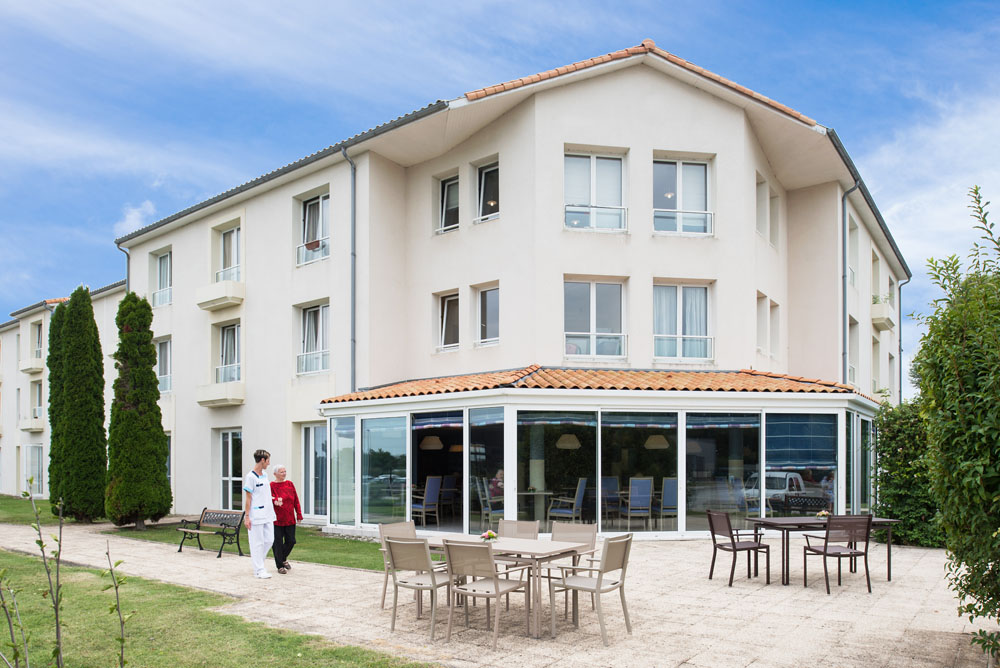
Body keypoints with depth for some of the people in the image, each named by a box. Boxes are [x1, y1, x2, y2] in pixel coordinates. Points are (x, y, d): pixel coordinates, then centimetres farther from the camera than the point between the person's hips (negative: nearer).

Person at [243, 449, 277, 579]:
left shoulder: (265, 475, 13)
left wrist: (273, 501, 14)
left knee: (269, 540, 8)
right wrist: (247, 516, -13)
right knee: (258, 543, -1)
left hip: (267, 515, 8)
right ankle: (259, 570, 6)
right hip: (256, 516, -8)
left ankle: (256, 561, 26)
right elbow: (248, 498, -11)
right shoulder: (250, 477, -11)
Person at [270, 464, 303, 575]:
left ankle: (283, 559, 32)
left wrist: (299, 515, 6)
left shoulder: (290, 484, 9)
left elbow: (296, 500, 10)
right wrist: (276, 502, -34)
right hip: (277, 519, -4)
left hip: (290, 519, 4)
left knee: (291, 541, 6)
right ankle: (280, 566, 14)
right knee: (278, 543, 0)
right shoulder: (271, 486, -4)